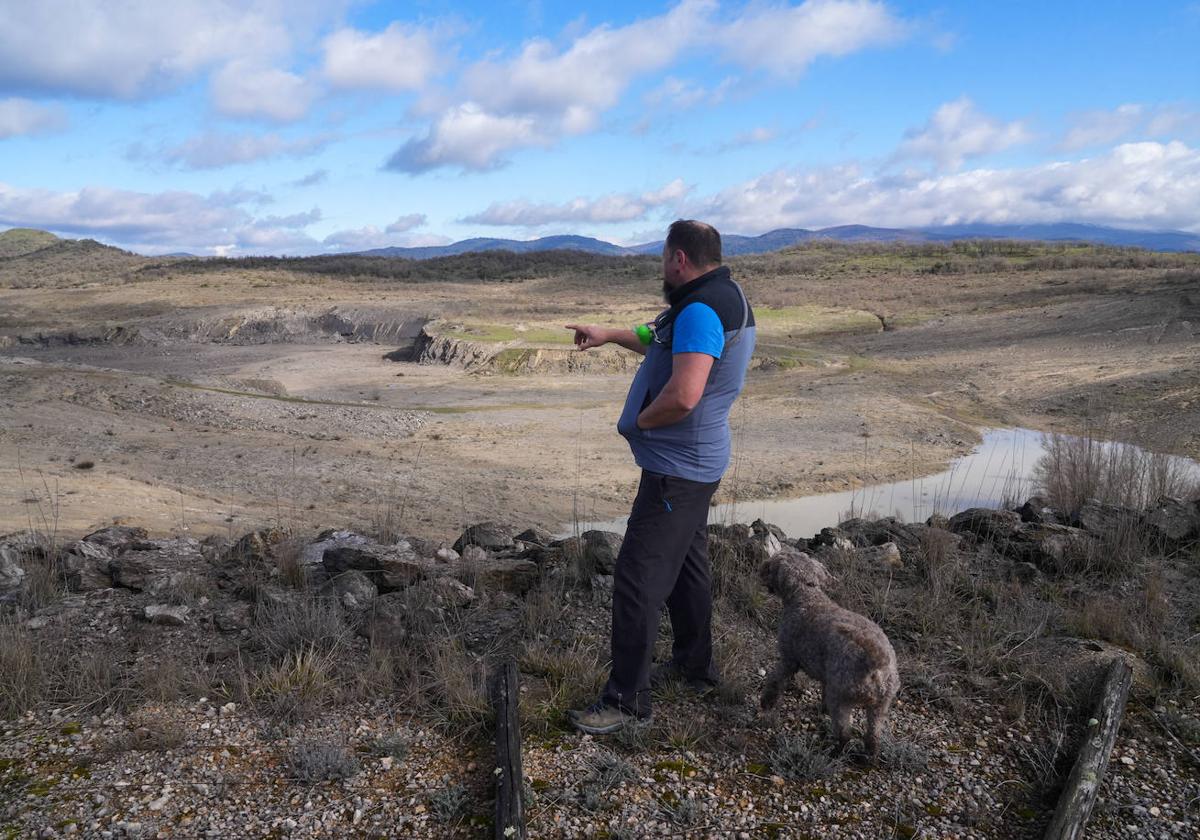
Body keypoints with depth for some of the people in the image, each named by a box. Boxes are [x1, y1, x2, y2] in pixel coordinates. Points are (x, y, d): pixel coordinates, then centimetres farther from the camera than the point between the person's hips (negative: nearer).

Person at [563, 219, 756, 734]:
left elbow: (683, 395, -34)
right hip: (696, 463, 11)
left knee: (638, 578, -6)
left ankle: (627, 700, 3)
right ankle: (694, 664, 38)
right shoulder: (726, 297, 12)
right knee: (686, 567, 22)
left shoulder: (701, 309, -23)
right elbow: (667, 343, 30)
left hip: (676, 469, -11)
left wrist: (639, 421, -16)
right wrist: (610, 335, 29)